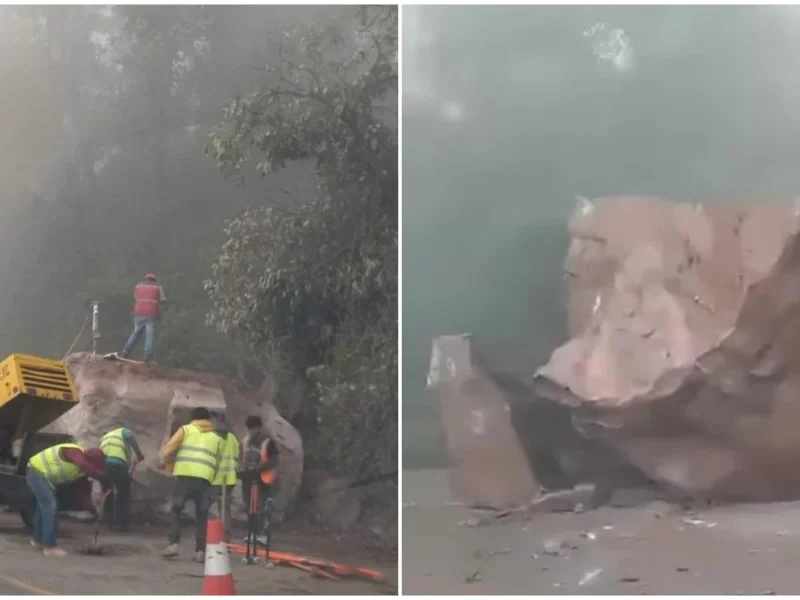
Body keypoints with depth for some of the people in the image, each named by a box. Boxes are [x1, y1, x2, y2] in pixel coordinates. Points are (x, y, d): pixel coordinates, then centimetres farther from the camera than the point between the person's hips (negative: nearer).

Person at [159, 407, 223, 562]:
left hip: (185, 476, -2)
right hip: (205, 479, 2)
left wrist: (163, 461, 21)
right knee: (202, 516, 10)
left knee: (175, 510, 11)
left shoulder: (186, 429, 15)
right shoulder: (216, 438, 22)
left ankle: (173, 544, -2)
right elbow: (218, 462, 15)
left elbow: (169, 448, 4)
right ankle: (200, 551, 4)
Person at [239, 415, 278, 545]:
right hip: (248, 478, 6)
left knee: (262, 507, -12)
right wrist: (243, 470, -1)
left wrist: (258, 469, -24)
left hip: (262, 479, -6)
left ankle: (263, 534, -13)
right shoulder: (245, 441, 6)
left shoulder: (268, 442, -12)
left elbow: (273, 462, -15)